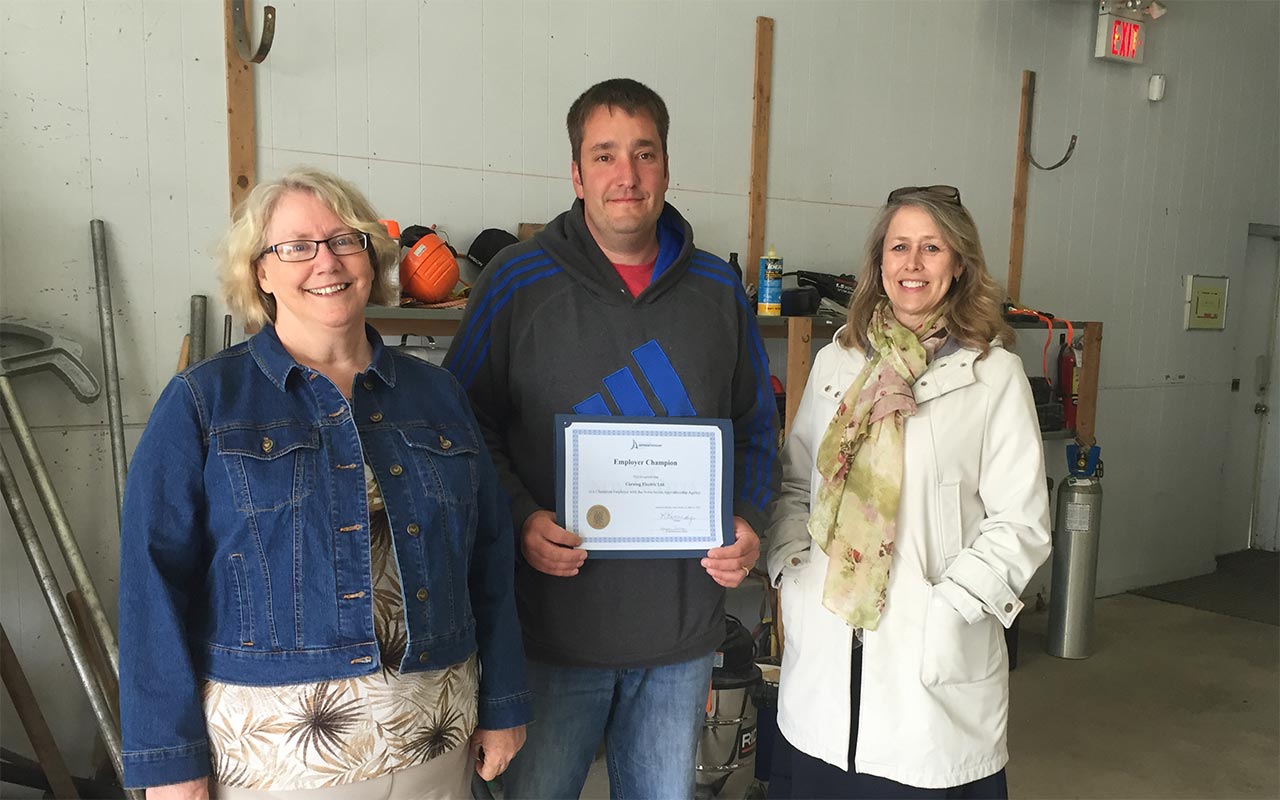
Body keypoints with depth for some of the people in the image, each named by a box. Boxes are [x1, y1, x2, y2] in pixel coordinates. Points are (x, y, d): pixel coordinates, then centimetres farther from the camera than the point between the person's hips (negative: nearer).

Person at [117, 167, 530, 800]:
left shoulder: (437, 394, 5)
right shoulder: (202, 403, -4)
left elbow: (489, 558, 7)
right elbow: (157, 580, -7)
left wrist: (503, 704, 6)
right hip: (275, 746, -3)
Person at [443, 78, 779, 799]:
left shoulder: (719, 289, 4)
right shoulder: (518, 281, -6)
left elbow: (758, 428, 11)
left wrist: (749, 523, -5)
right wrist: (521, 519, -17)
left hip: (683, 627, 3)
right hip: (554, 623, -3)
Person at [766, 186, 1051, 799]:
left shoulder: (995, 374, -3)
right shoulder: (836, 362, 8)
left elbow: (1021, 524, -5)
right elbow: (792, 483, 13)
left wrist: (948, 606, -14)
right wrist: (792, 568, -1)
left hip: (932, 657, -3)